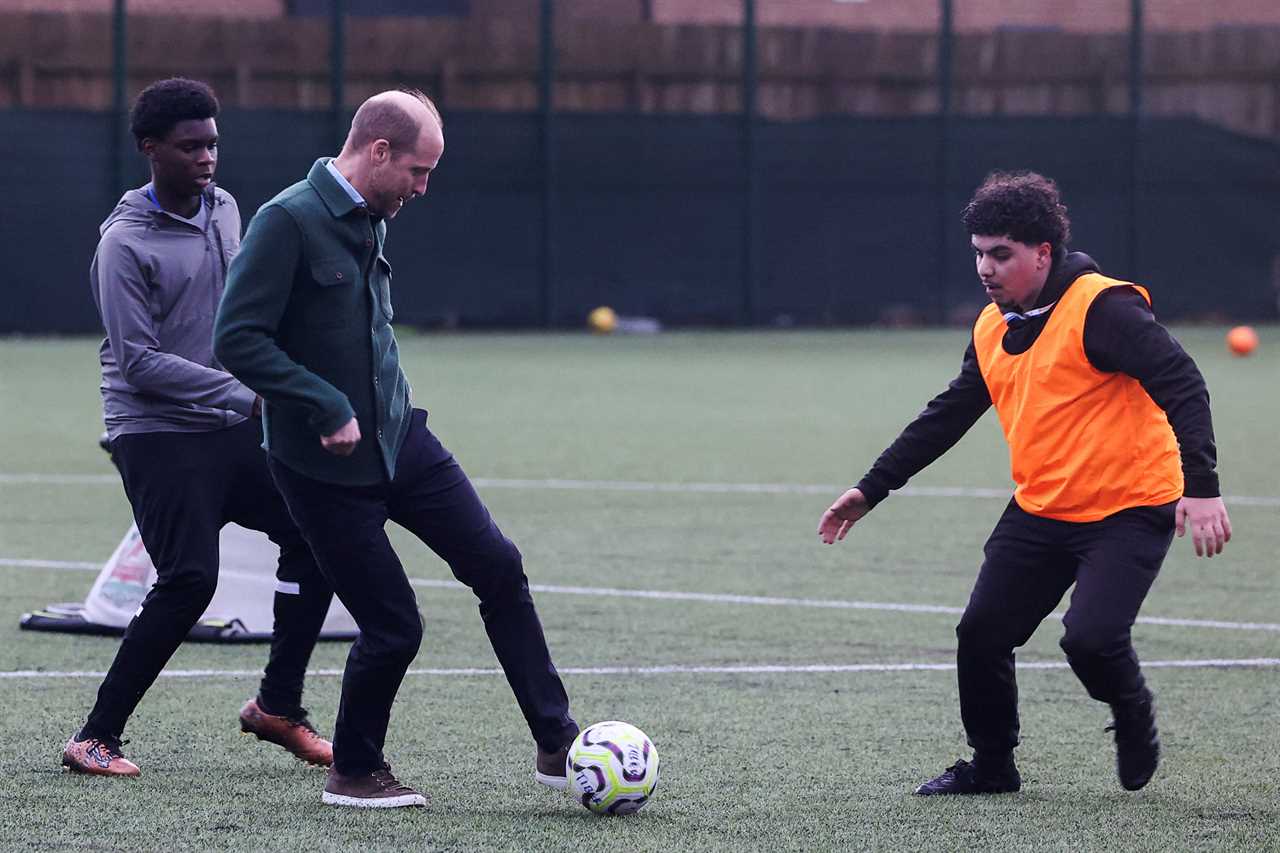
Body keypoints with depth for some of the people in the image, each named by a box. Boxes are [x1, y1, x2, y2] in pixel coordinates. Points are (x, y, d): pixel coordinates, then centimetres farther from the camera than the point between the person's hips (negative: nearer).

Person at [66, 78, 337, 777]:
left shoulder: (224, 209, 9)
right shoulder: (125, 241, -14)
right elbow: (139, 362, -19)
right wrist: (244, 393, -23)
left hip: (231, 430, 8)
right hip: (157, 436, -8)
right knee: (189, 581, -16)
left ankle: (277, 705, 13)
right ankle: (95, 738, -6)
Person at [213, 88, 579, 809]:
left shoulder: (372, 220, 8)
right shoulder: (290, 221, -18)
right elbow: (238, 339, -23)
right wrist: (328, 407, -25)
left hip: (400, 440, 8)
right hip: (325, 466, -8)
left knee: (499, 566, -1)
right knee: (394, 627, -4)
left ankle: (557, 746, 5)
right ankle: (354, 772, 18)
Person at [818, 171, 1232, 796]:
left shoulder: (1101, 309, -17)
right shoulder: (992, 329, 8)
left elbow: (1182, 386, -23)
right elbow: (946, 416, 19)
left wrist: (1201, 486, -33)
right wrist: (871, 489, 17)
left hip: (1129, 510, -7)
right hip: (1040, 510, 7)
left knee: (1090, 639, -22)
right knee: (980, 633, 1)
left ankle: (1135, 724, 11)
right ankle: (992, 767, 22)